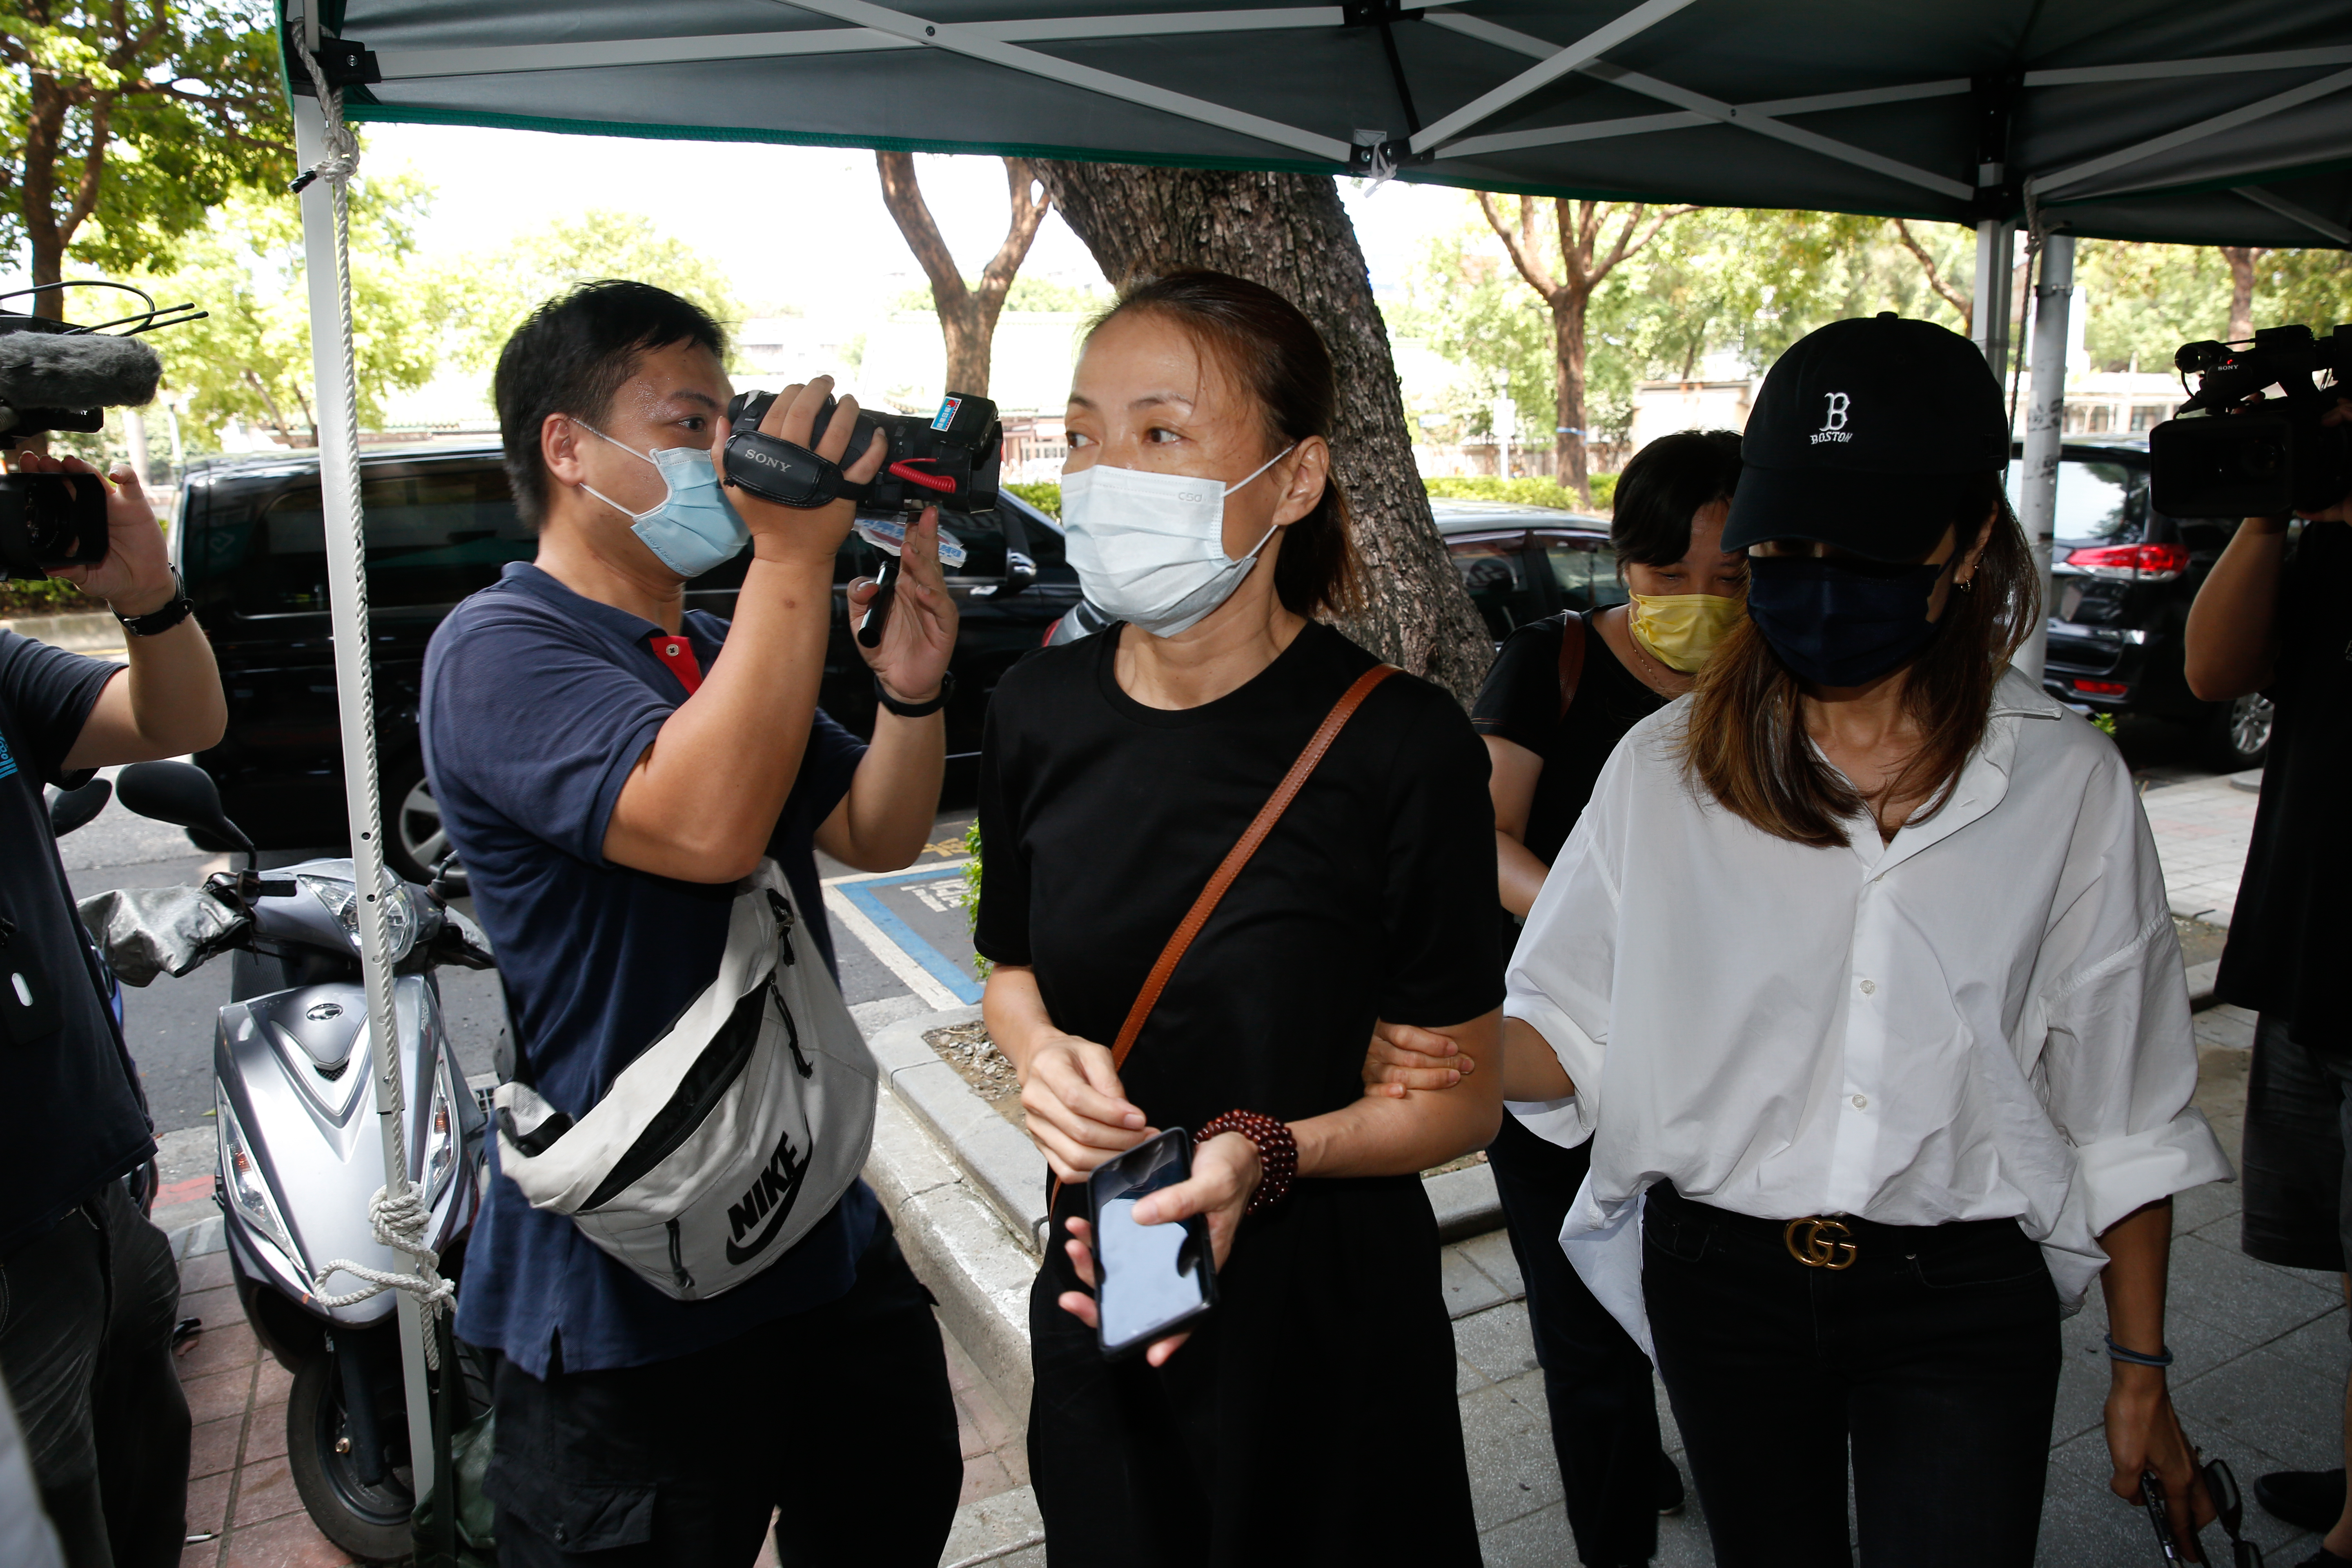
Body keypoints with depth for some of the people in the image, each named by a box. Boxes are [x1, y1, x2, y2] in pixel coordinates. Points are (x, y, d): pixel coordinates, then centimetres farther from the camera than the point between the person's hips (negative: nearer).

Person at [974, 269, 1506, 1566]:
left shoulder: (1402, 746, -20)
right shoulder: (1041, 710, -6)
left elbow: (1463, 1093, -12)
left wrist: (1266, 1155, -28)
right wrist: (1042, 1051, -12)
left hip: (1327, 1322, -4)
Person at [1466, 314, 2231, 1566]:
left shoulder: (2067, 784, -5)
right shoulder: (1664, 768, -5)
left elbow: (2123, 1113, 1)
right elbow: (1570, 1031, -5)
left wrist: (2140, 1373, 5)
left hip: (1964, 1303, 0)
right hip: (1722, 1278, 1)